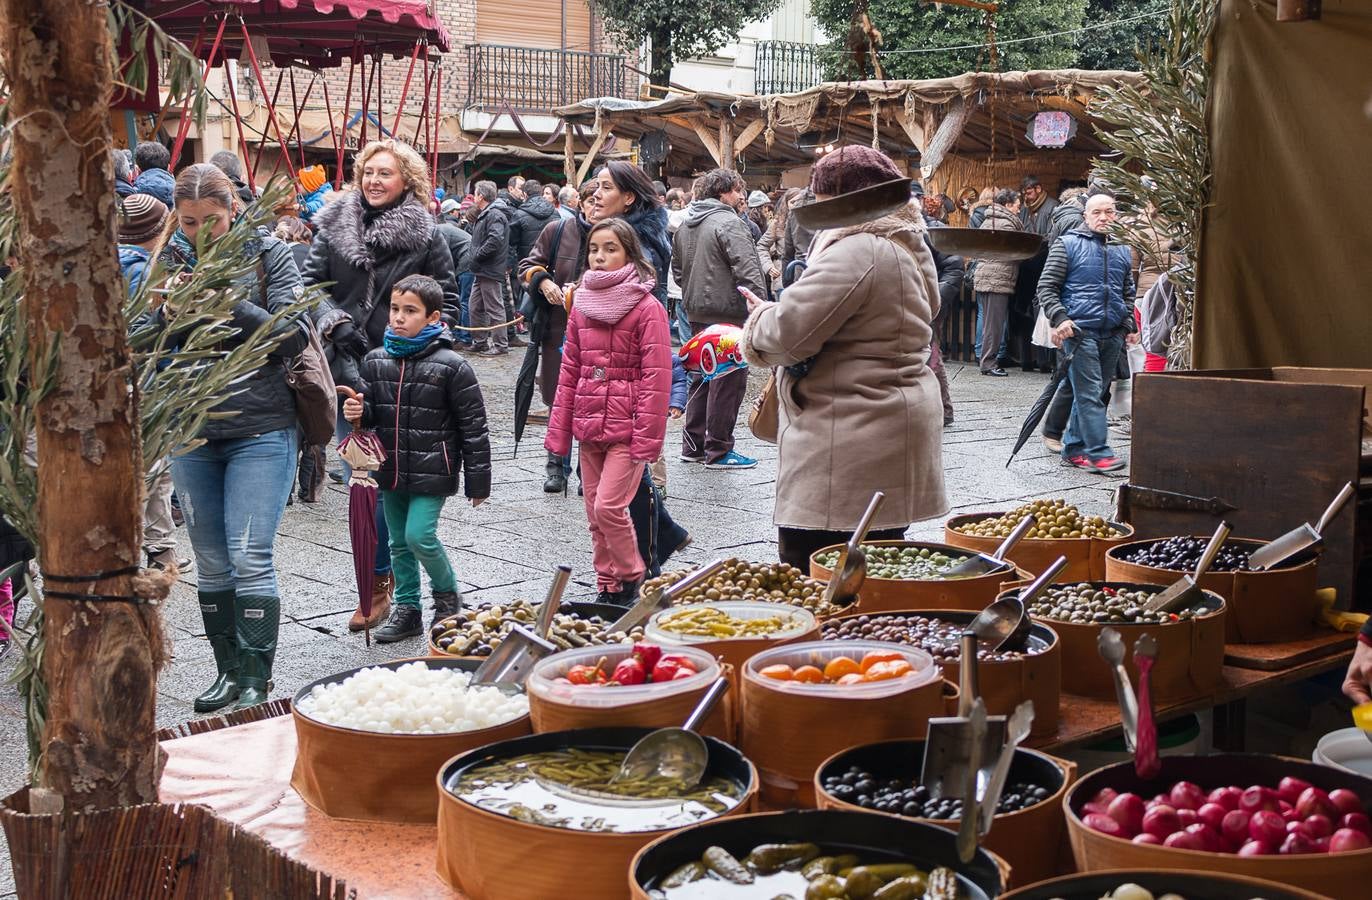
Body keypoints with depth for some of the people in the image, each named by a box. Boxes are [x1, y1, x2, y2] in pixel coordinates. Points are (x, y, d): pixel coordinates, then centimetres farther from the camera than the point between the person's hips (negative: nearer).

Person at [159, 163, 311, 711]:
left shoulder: (268, 254, -3)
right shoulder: (169, 260, 5)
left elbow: (294, 336, -11)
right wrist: (168, 313, -16)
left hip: (261, 430, -4)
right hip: (191, 432, 4)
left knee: (250, 559, -7)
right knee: (211, 563, 11)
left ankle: (256, 682, 1)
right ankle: (228, 672, 22)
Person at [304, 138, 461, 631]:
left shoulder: (426, 235, 1)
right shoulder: (334, 226, 7)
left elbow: (447, 302, 6)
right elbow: (310, 285, 8)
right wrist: (334, 323, -9)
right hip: (347, 366, 3)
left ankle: (378, 580, 9)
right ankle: (380, 576, 14)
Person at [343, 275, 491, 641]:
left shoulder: (450, 365, -11)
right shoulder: (375, 361, 2)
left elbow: (473, 426, -8)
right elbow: (371, 413, 14)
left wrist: (477, 482, -8)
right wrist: (358, 411, -13)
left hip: (432, 472, -5)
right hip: (391, 470, 5)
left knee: (419, 535, -13)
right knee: (399, 542, 13)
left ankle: (447, 594, 14)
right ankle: (407, 609, 27)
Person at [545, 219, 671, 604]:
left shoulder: (647, 308, -8)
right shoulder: (582, 305, 11)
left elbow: (656, 378, -12)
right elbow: (570, 371, 13)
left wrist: (646, 437, -16)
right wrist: (558, 430, 9)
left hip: (626, 428, -6)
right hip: (589, 426, 6)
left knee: (608, 506, -12)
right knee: (595, 512, 9)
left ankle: (631, 578, 9)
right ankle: (608, 587, 21)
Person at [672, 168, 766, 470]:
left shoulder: (685, 225, 13)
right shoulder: (729, 223, -15)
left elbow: (677, 268, 22)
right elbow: (748, 272, -21)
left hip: (697, 312, 9)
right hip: (727, 313, -9)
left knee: (702, 377, 17)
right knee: (729, 380, -2)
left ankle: (692, 445, 22)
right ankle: (718, 450, 1)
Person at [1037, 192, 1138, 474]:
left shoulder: (1122, 251, 17)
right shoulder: (1068, 245, 0)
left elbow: (1128, 294, 26)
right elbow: (1046, 287, -2)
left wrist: (1130, 326, 13)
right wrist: (1059, 318, -14)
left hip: (1112, 335, 6)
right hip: (1080, 331, -6)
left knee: (1092, 394, 10)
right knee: (1089, 393, -9)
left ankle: (1073, 448, 18)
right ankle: (1098, 453, -9)